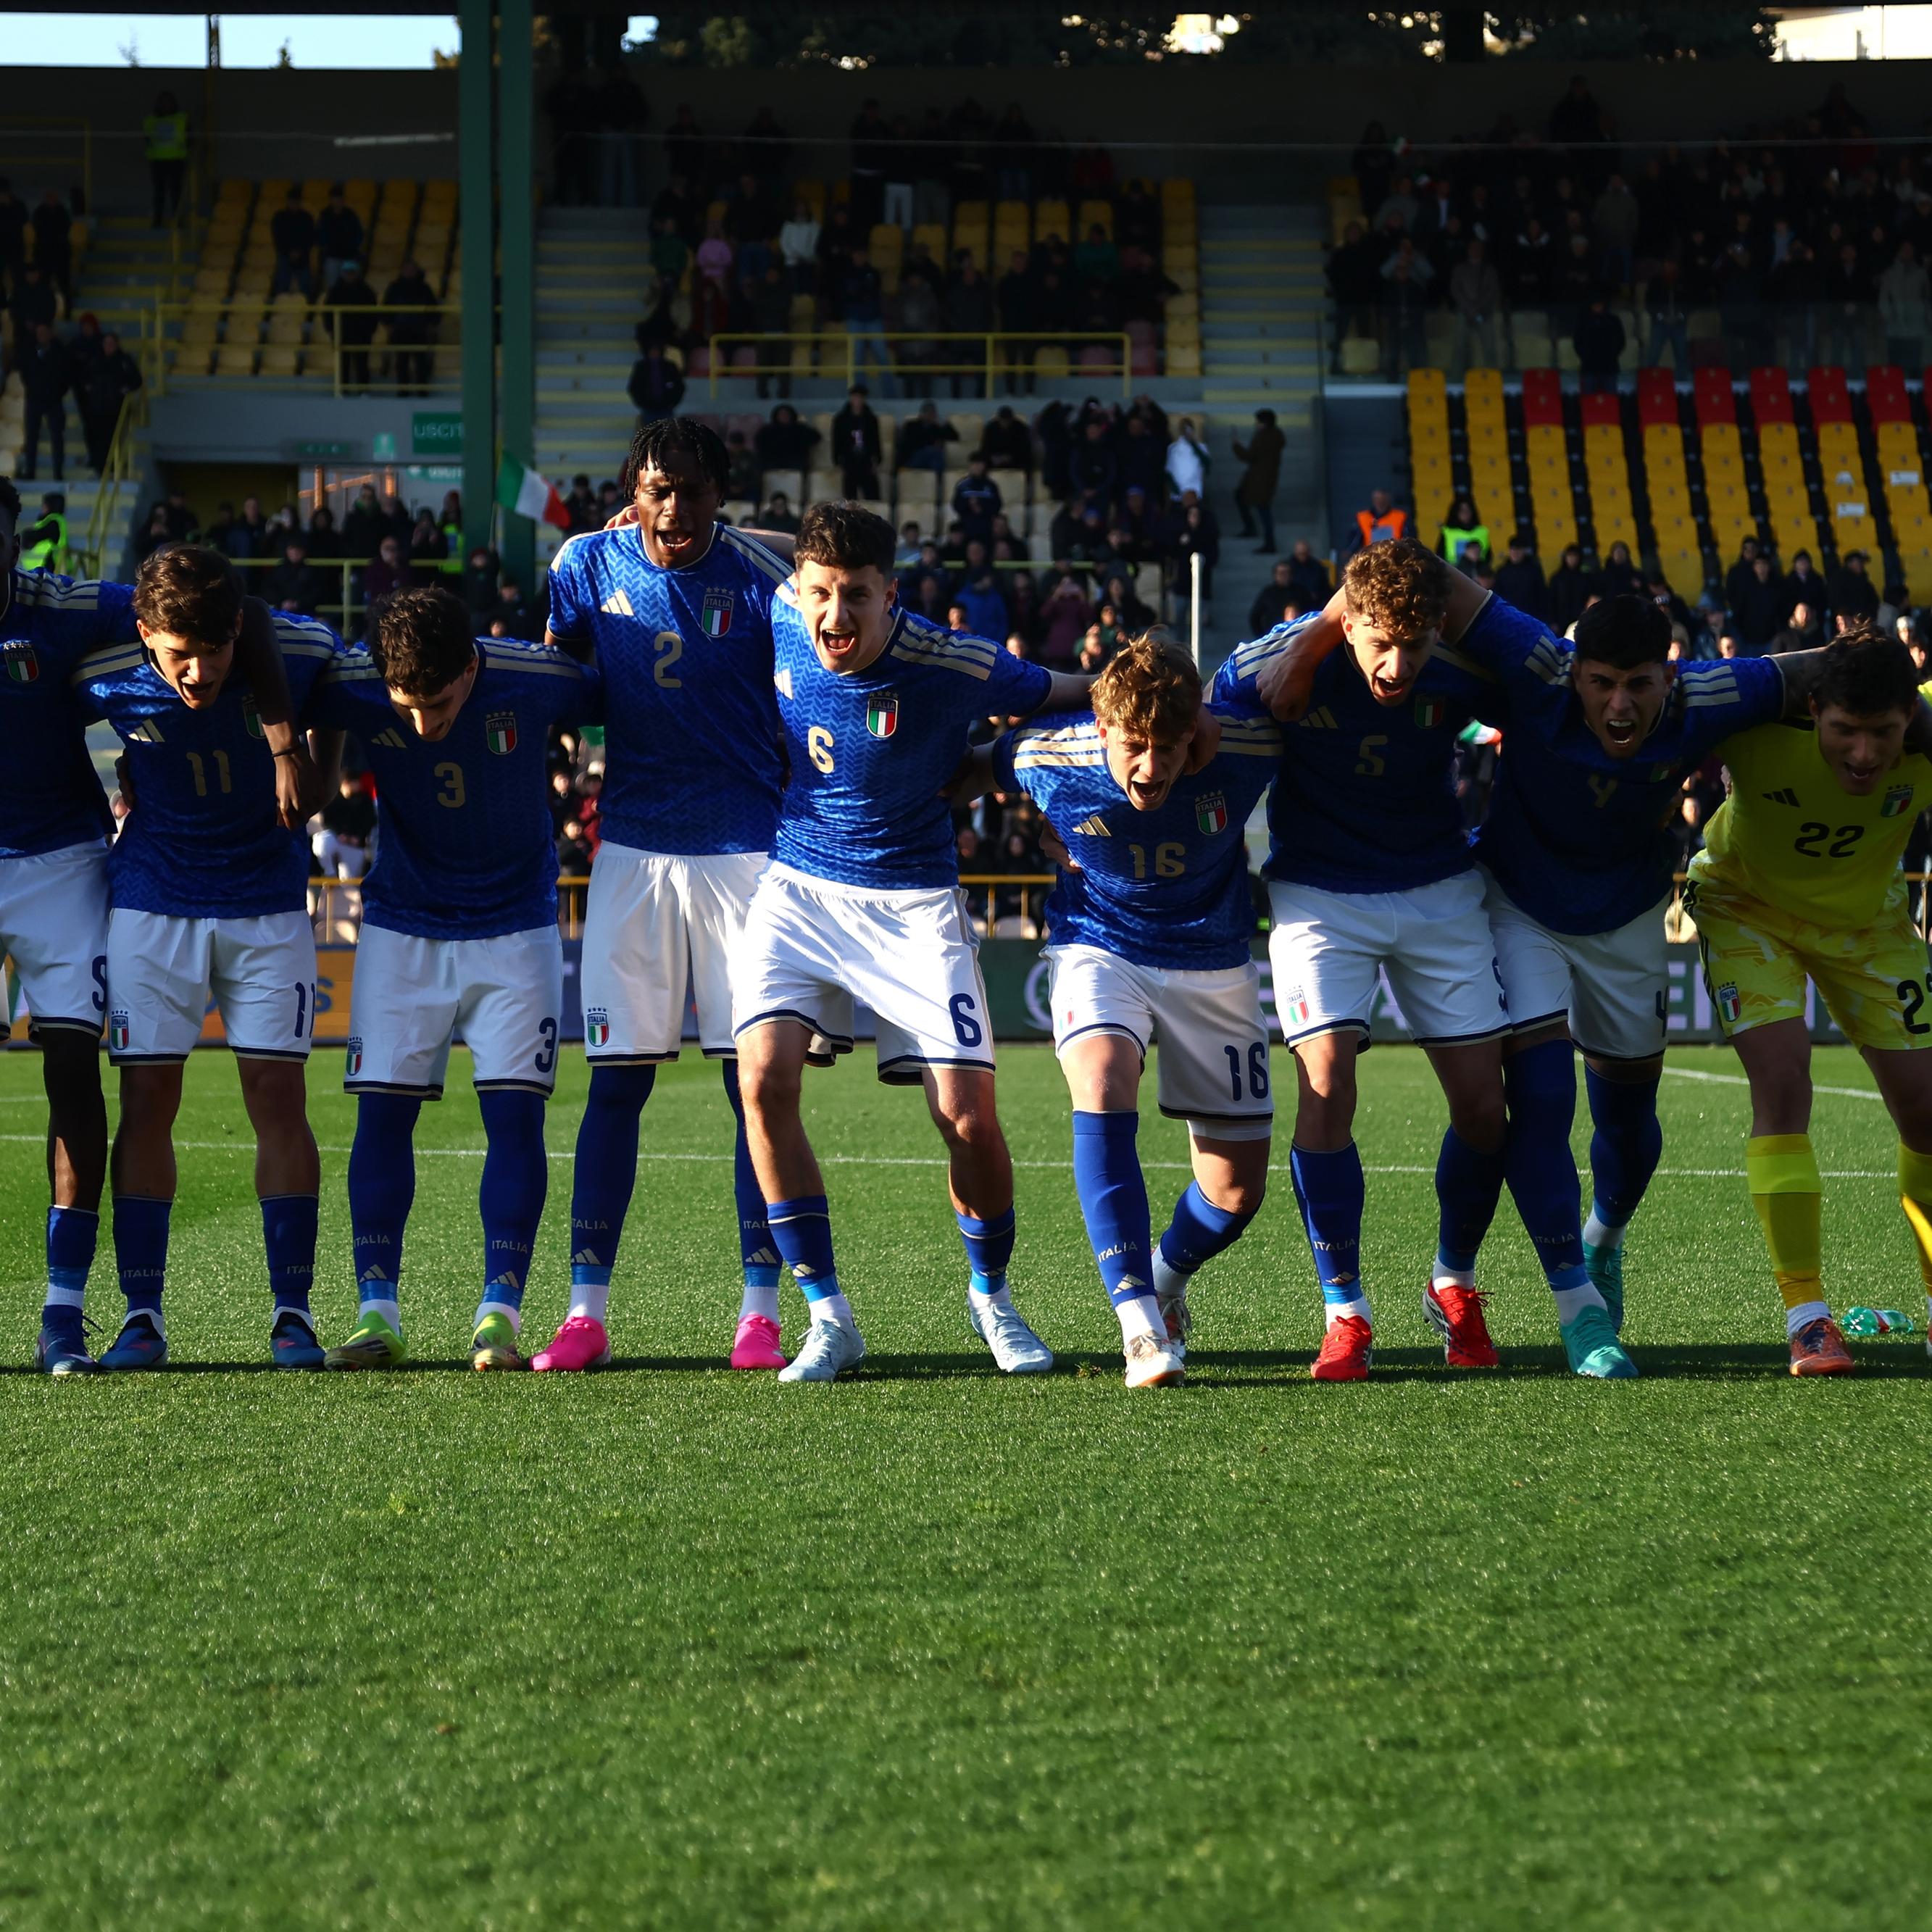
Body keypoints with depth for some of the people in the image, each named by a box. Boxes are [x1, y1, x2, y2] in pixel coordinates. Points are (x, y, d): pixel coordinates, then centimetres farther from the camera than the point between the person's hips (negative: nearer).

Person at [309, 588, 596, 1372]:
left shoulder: (538, 680, -23)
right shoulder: (349, 687, -20)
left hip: (515, 923, -1)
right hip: (400, 926, 1)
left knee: (515, 1111, -8)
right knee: (382, 1110, -4)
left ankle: (499, 1314, -4)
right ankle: (377, 1314, 1)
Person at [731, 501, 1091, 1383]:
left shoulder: (951, 665, -21)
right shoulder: (782, 615, -11)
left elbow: (1072, 697, -5)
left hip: (911, 902, -3)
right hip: (797, 887, 3)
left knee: (968, 1117, -9)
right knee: (765, 1079, -18)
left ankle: (991, 1295, 22)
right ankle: (829, 1317, -6)